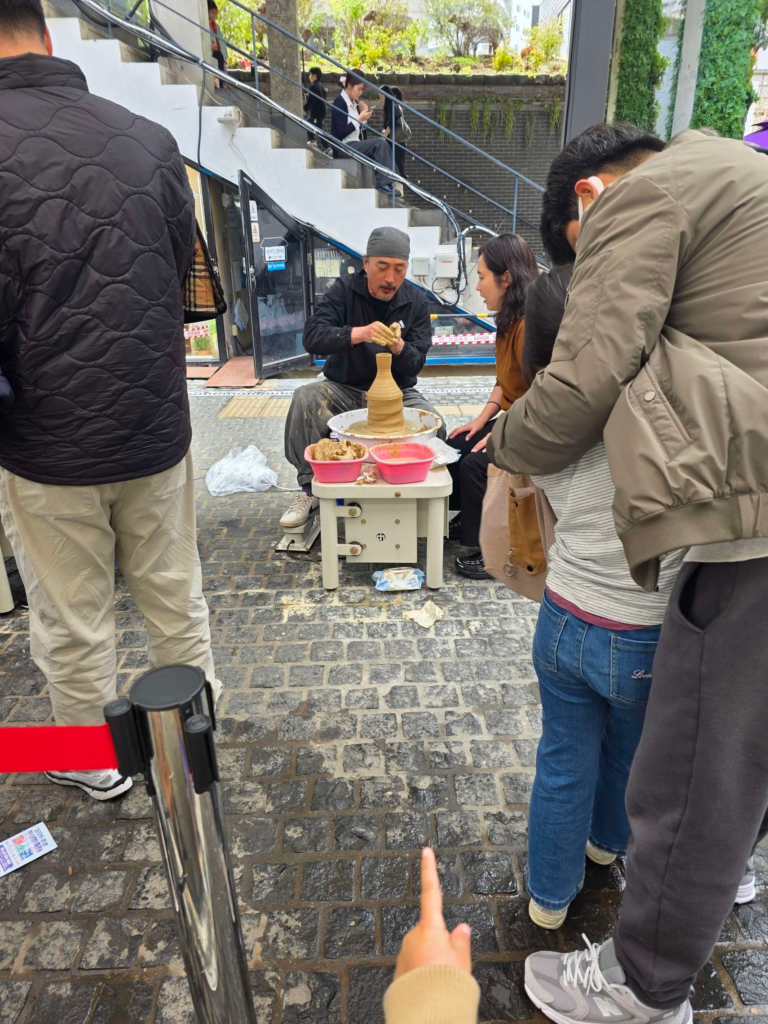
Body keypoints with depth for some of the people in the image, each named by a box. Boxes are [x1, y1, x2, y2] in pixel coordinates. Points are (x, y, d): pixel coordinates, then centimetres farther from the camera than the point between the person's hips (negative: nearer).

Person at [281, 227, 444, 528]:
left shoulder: (417, 301, -3)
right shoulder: (344, 289, -7)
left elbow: (415, 364, -8)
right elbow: (312, 336, -22)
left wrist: (399, 347, -32)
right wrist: (359, 333, -39)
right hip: (344, 389, 0)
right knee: (305, 398, -30)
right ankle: (311, 489, -15)